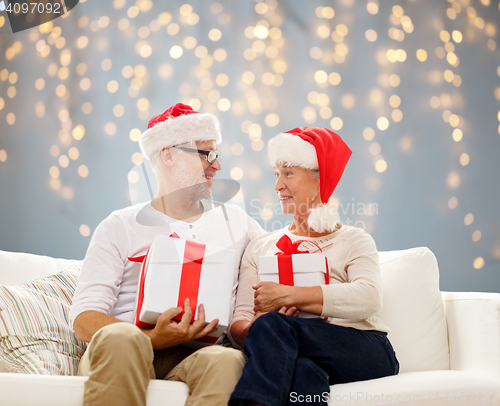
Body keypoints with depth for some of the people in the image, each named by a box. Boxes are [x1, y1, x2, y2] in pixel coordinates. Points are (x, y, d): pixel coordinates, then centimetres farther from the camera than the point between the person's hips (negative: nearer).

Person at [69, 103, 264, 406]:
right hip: (119, 356, -1)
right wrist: (152, 338, -19)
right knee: (120, 337, -38)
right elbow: (85, 318, 0)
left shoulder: (234, 221, 22)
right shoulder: (119, 228, 11)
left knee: (228, 360, -35)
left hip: (192, 356, 2)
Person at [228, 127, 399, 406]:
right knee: (302, 370, -38)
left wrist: (288, 296, -16)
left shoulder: (354, 241, 13)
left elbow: (368, 299, -10)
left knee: (274, 324, -31)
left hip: (366, 353, -1)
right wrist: (254, 328, -14)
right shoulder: (261, 247, 23)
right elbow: (238, 323, 12)